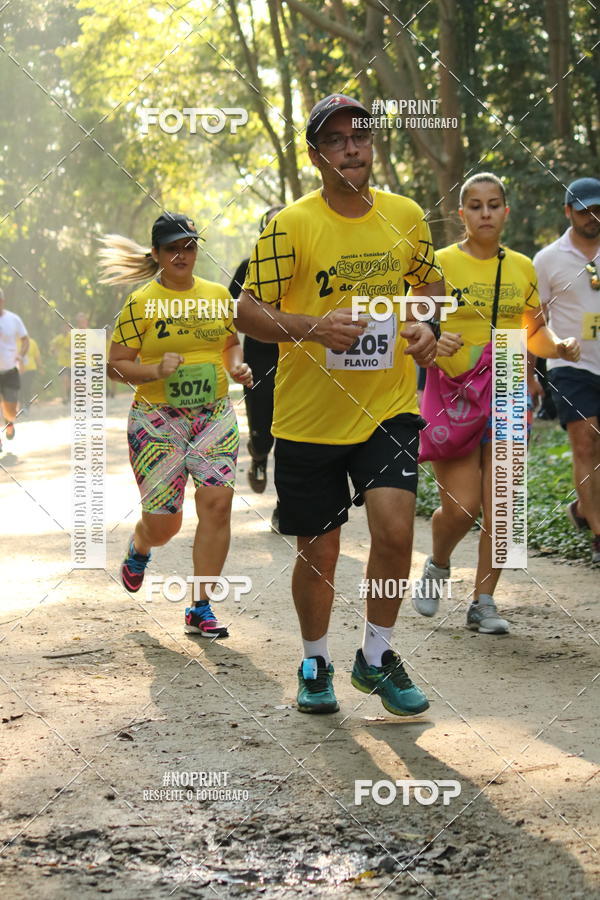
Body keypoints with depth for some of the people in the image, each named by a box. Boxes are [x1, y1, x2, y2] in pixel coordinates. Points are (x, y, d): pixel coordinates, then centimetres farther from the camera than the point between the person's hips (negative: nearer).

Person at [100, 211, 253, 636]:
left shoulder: (217, 294, 8)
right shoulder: (141, 303, -5)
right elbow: (115, 365, -4)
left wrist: (237, 366, 1)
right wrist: (155, 370, -20)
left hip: (214, 415, 3)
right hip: (157, 420, -3)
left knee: (217, 502, -13)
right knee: (163, 522, -1)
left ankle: (201, 608, -1)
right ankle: (139, 549, 40)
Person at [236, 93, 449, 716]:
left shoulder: (407, 216, 3)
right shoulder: (290, 225, -9)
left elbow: (430, 284, 20)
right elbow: (248, 312, -7)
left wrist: (427, 326, -1)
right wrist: (312, 327, -24)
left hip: (388, 409, 2)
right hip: (308, 418, -2)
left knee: (395, 530, -14)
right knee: (318, 551, 8)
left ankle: (376, 658, 9)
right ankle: (315, 664, 33)